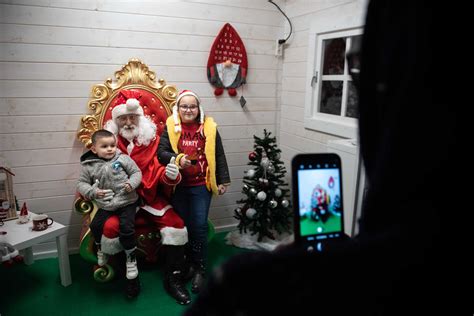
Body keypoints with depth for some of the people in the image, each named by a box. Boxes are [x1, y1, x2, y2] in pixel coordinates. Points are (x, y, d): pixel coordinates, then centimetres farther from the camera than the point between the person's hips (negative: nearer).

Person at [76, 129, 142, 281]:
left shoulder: (123, 158, -3)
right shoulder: (89, 166, 0)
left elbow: (136, 172, 3)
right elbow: (81, 183, 6)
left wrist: (132, 183, -16)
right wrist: (93, 192, -11)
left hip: (127, 201, -3)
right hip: (105, 205, 3)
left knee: (126, 228, -16)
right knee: (95, 226, -5)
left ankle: (131, 259, 6)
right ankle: (101, 249, 31)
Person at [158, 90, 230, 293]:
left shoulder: (209, 127, 0)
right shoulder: (171, 127, 1)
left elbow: (218, 156, 3)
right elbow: (161, 152, -5)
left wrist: (223, 181, 3)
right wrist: (178, 159, -23)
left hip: (201, 185, -1)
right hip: (178, 185, 1)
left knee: (199, 226, -1)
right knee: (183, 225, 11)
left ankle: (200, 269, 14)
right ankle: (188, 263, 30)